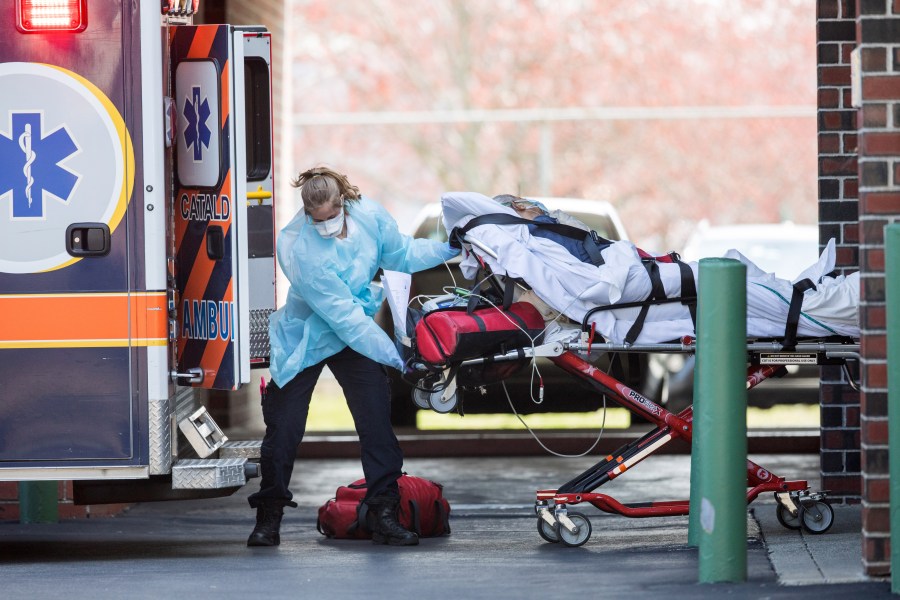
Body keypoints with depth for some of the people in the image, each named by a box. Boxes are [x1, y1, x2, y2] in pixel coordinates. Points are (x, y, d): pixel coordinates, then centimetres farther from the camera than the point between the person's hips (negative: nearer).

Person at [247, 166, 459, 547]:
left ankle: (383, 514, 0)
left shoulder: (369, 216, -14)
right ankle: (269, 517, 13)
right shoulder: (296, 247, -29)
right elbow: (340, 312, -28)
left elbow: (400, 254, 8)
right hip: (304, 339, -4)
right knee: (283, 427, -1)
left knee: (377, 423, -6)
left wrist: (448, 249, -4)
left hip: (357, 334, 4)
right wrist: (388, 352, -27)